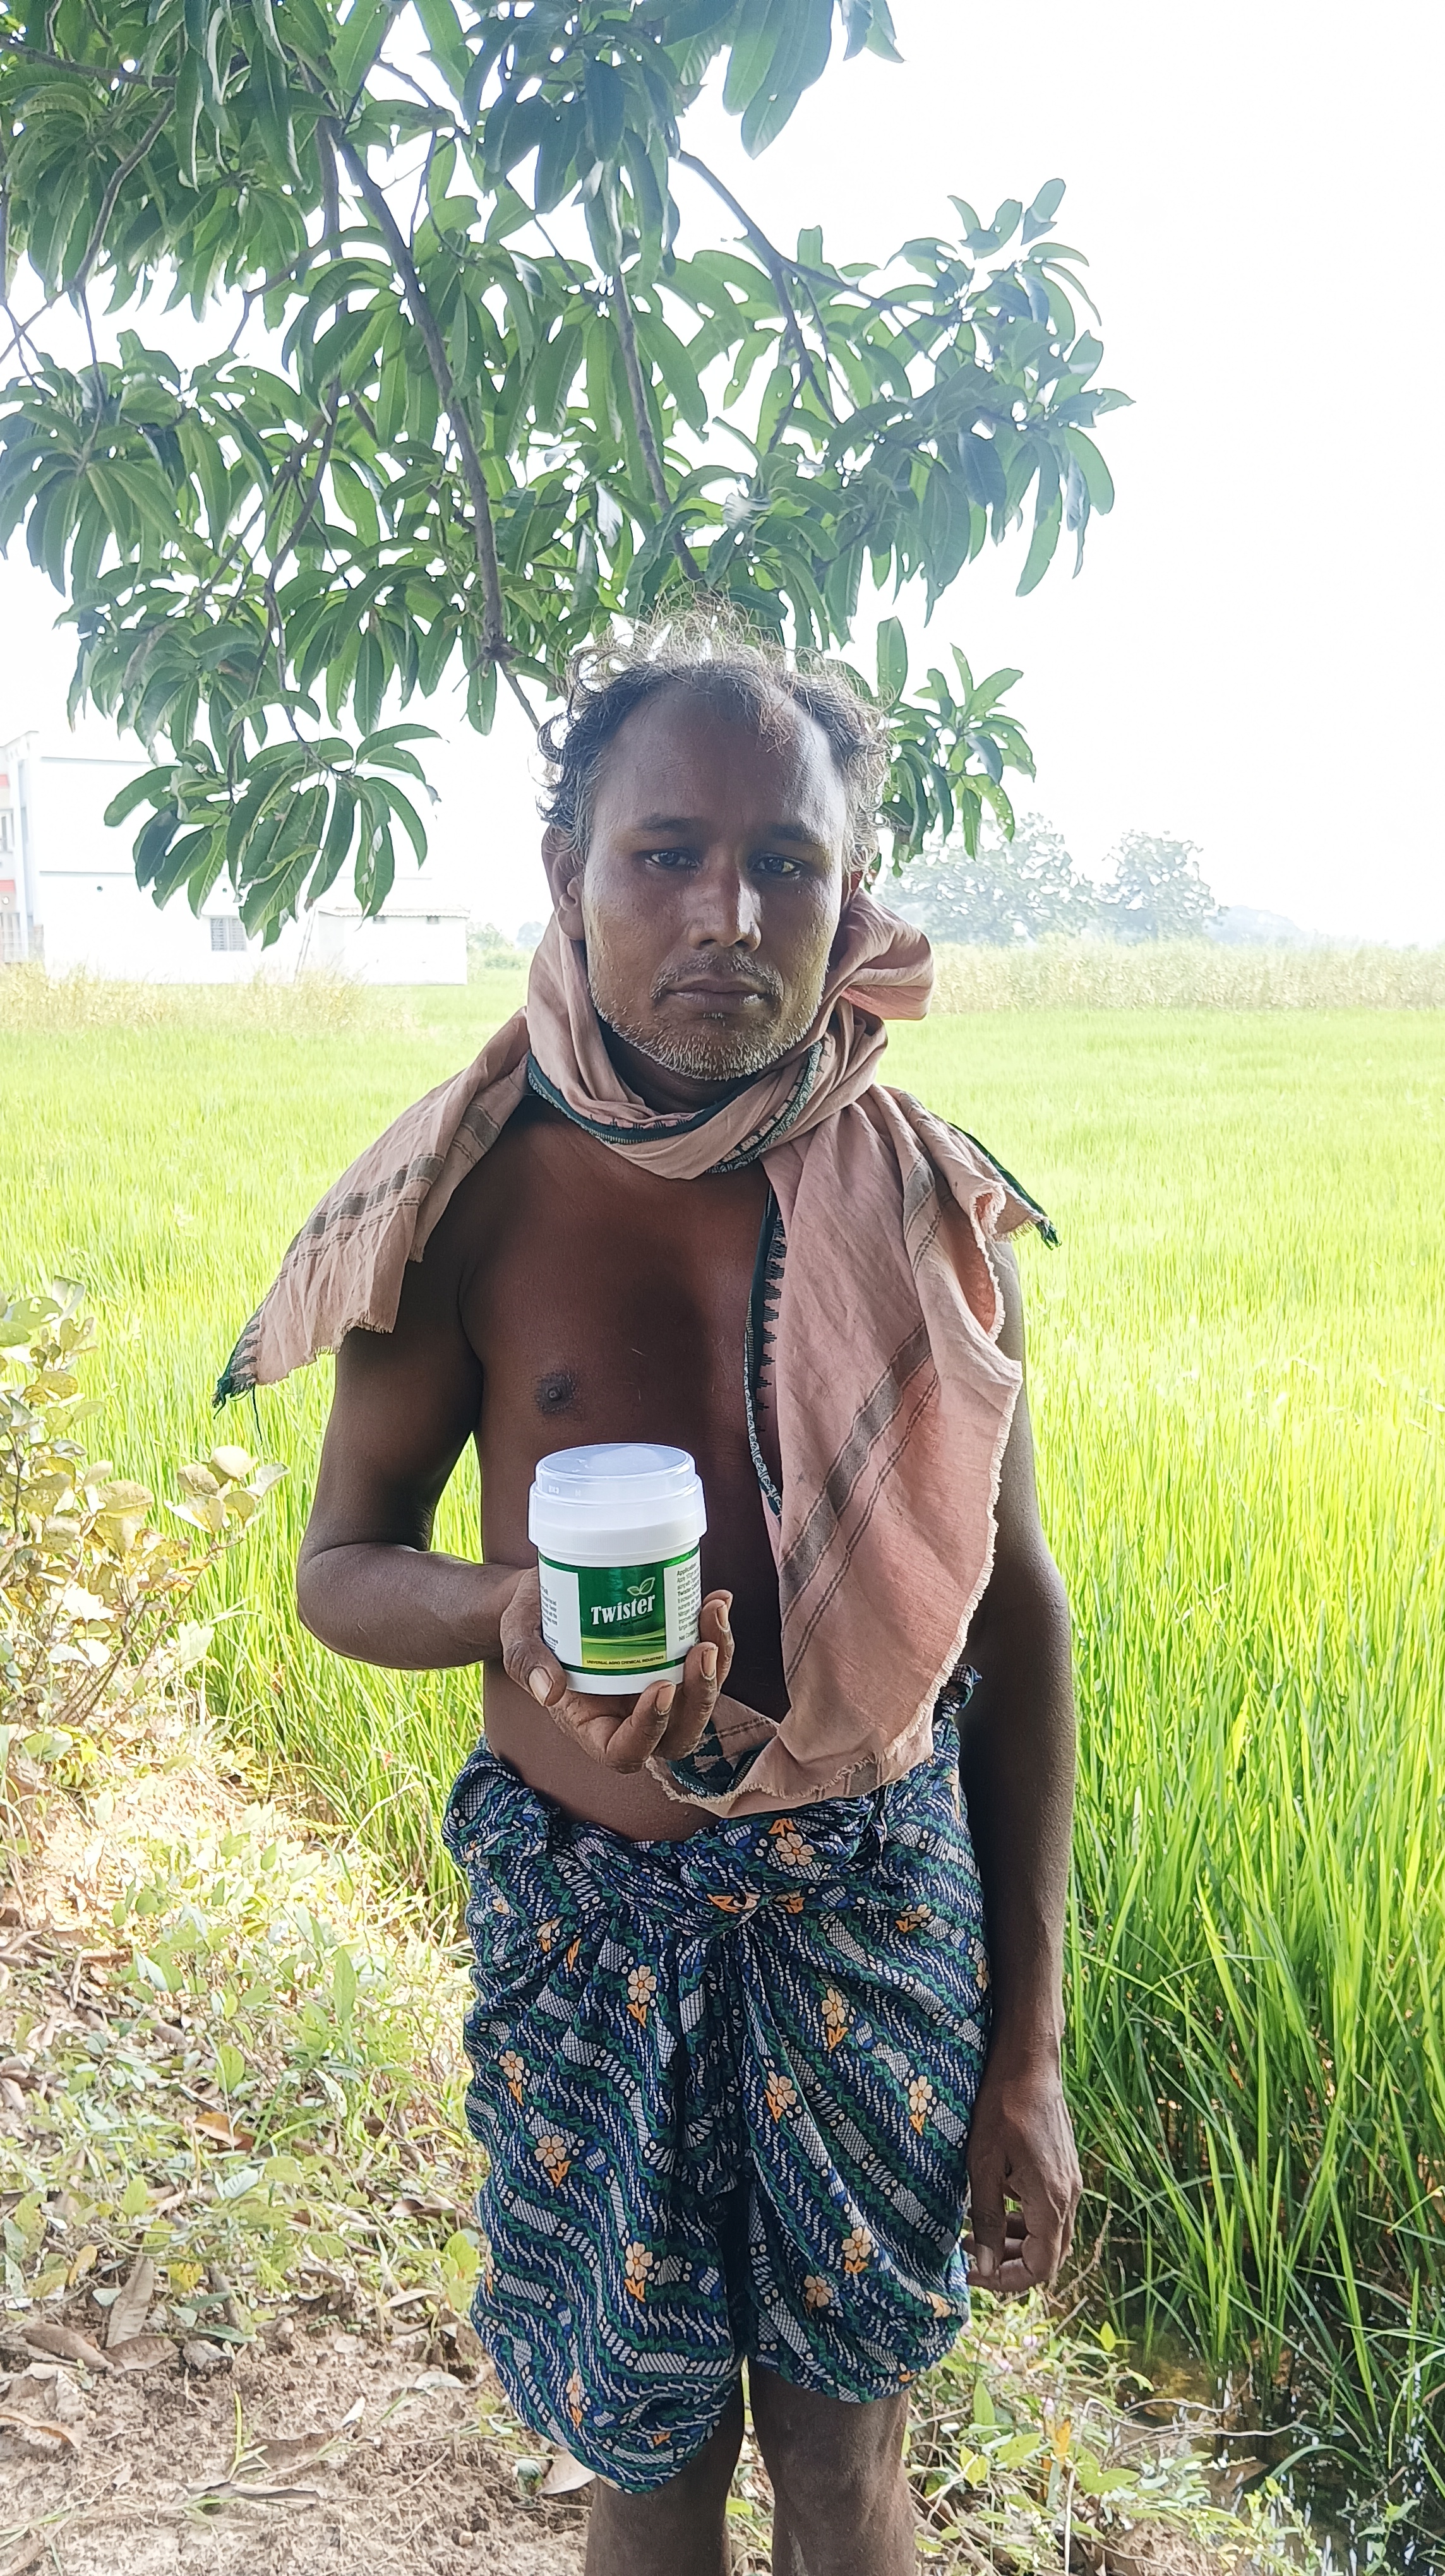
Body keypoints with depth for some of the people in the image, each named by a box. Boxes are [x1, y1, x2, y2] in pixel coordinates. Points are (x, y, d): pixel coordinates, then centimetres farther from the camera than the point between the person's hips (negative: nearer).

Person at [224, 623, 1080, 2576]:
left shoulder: (931, 1205, -8)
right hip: (587, 1919, 0)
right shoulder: (483, 1198, -12)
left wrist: (1030, 2052, -1)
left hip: (883, 1904, 1)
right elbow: (342, 1564, 0)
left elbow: (1018, 1621, -2)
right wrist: (510, 1610, -24)